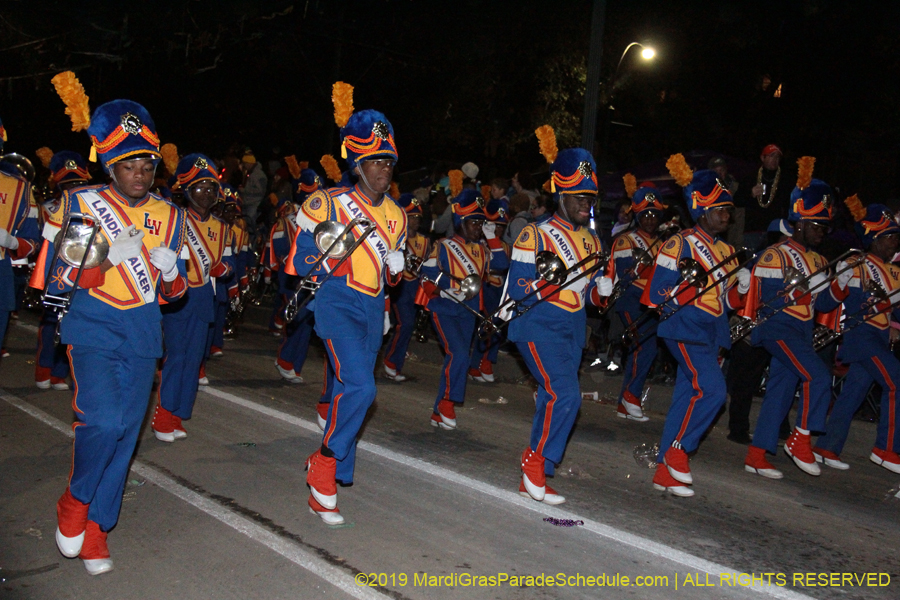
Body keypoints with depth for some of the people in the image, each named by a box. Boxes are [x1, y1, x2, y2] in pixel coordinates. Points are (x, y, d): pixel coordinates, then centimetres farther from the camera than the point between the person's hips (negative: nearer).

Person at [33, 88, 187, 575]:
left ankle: (95, 527, 23)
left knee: (126, 431, 5)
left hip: (143, 337, 4)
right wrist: (110, 256, -19)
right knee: (104, 419, -23)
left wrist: (171, 270, -10)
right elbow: (55, 280, -6)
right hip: (93, 330, -4)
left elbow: (172, 292, 13)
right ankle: (75, 502, 5)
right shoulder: (79, 204, -3)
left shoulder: (168, 216, 8)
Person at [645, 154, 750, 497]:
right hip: (685, 330, -8)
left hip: (711, 334, 8)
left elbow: (728, 302, 21)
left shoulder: (725, 251, 17)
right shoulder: (680, 244, -7)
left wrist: (741, 287, 1)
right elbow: (657, 295, -12)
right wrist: (696, 283, -22)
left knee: (687, 397, 8)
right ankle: (679, 450, -3)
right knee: (711, 390, -21)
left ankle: (666, 471, 14)